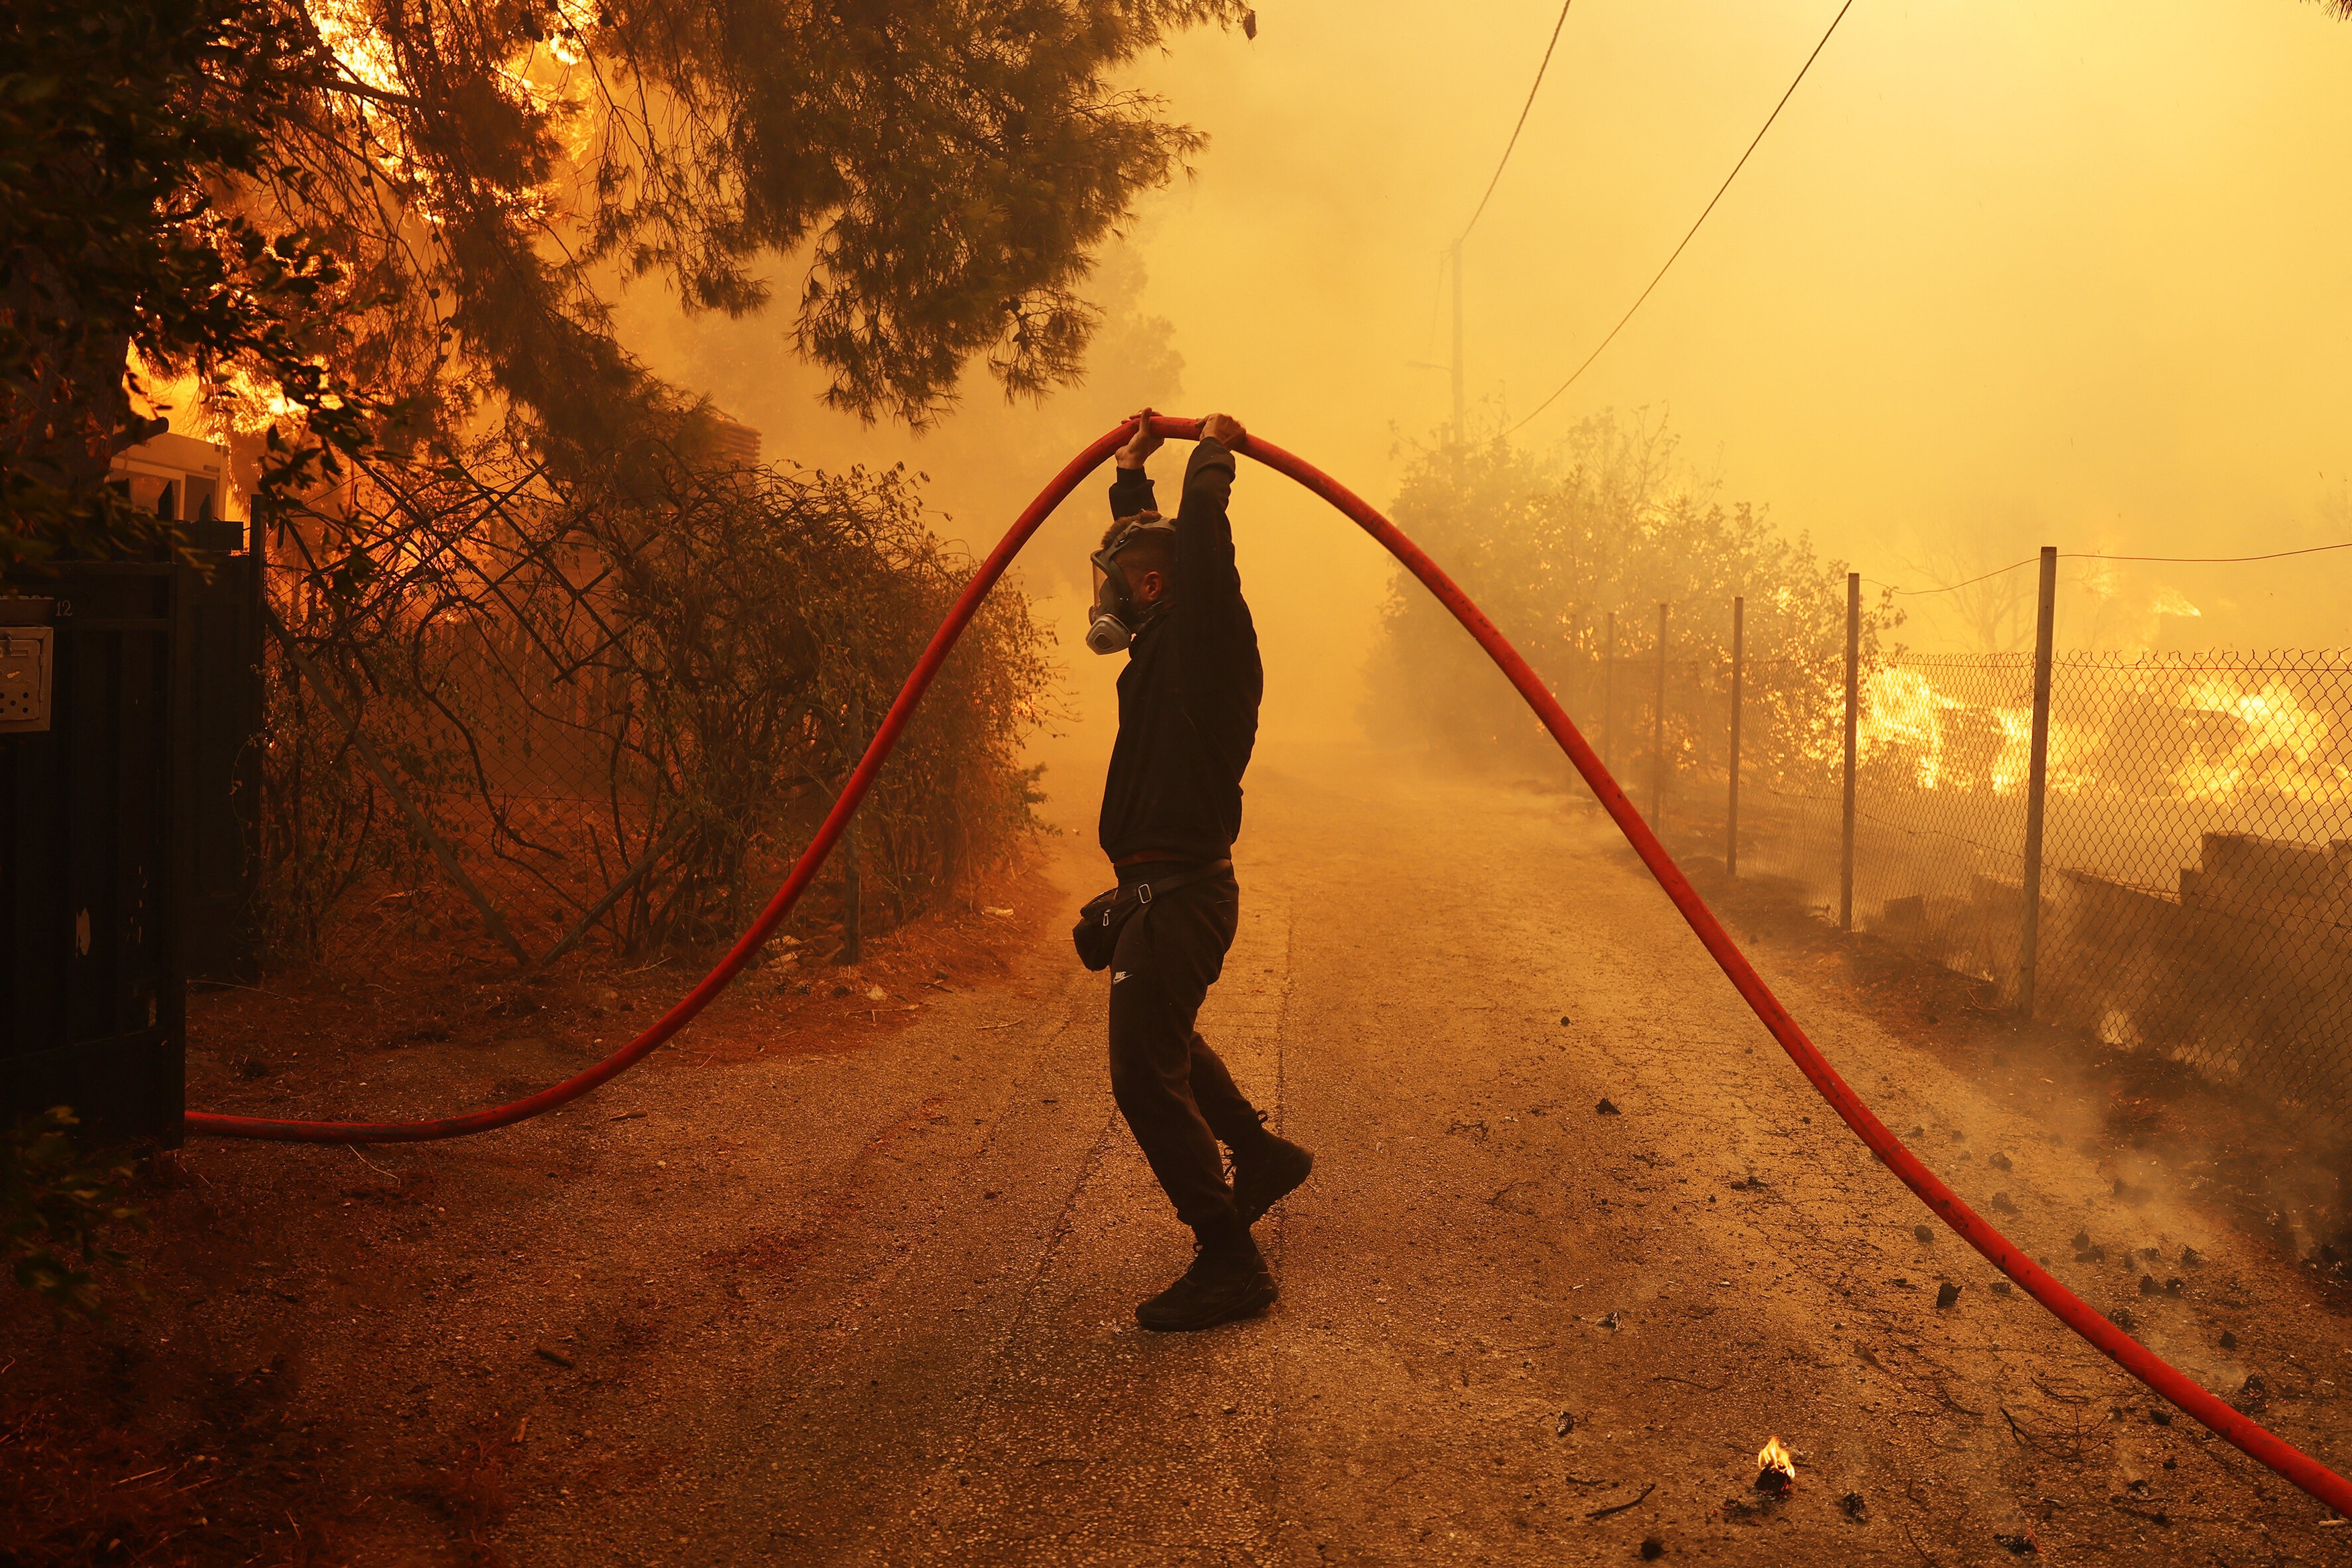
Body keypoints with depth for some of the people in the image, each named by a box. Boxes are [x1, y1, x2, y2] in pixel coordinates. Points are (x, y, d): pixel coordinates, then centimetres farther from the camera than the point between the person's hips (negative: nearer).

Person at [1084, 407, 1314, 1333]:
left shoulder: (1202, 639, -12)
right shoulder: (1170, 642, 13)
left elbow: (1201, 537, -24)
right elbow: (1145, 541, 30)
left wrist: (1212, 454, -8)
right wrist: (1132, 472, 34)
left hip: (1179, 892, -10)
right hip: (1173, 886, 10)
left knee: (1146, 1074, -12)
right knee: (1162, 1041, 28)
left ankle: (1230, 1263, -7)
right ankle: (1262, 1155, 43)